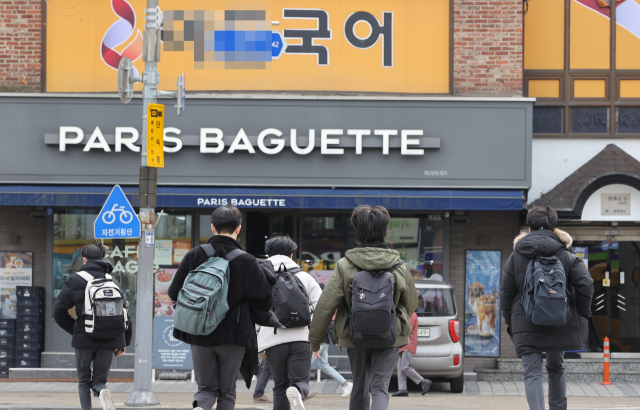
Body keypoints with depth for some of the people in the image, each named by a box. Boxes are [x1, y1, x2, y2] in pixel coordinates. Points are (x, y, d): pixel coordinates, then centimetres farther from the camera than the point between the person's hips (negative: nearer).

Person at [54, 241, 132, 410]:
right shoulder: (113, 282, 7)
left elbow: (59, 312, -2)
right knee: (99, 380, 12)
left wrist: (75, 330, 11)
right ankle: (102, 392, -23)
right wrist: (124, 343, 8)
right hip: (108, 341, 2)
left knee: (84, 381, 15)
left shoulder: (75, 280, -1)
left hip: (84, 339, -2)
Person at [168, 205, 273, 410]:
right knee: (227, 391, 12)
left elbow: (174, 293, 0)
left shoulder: (194, 255, -3)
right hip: (233, 336, -1)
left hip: (199, 334, 1)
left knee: (206, 388, 11)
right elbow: (264, 301, -6)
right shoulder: (246, 262, -9)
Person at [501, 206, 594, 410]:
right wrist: (583, 314, 4)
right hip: (559, 323, 1)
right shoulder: (564, 255, 1)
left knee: (532, 372, -4)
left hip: (526, 325, -1)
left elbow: (506, 292, 5)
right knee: (556, 368, 20)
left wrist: (509, 323, 16)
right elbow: (585, 284, -8)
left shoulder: (516, 257, 3)